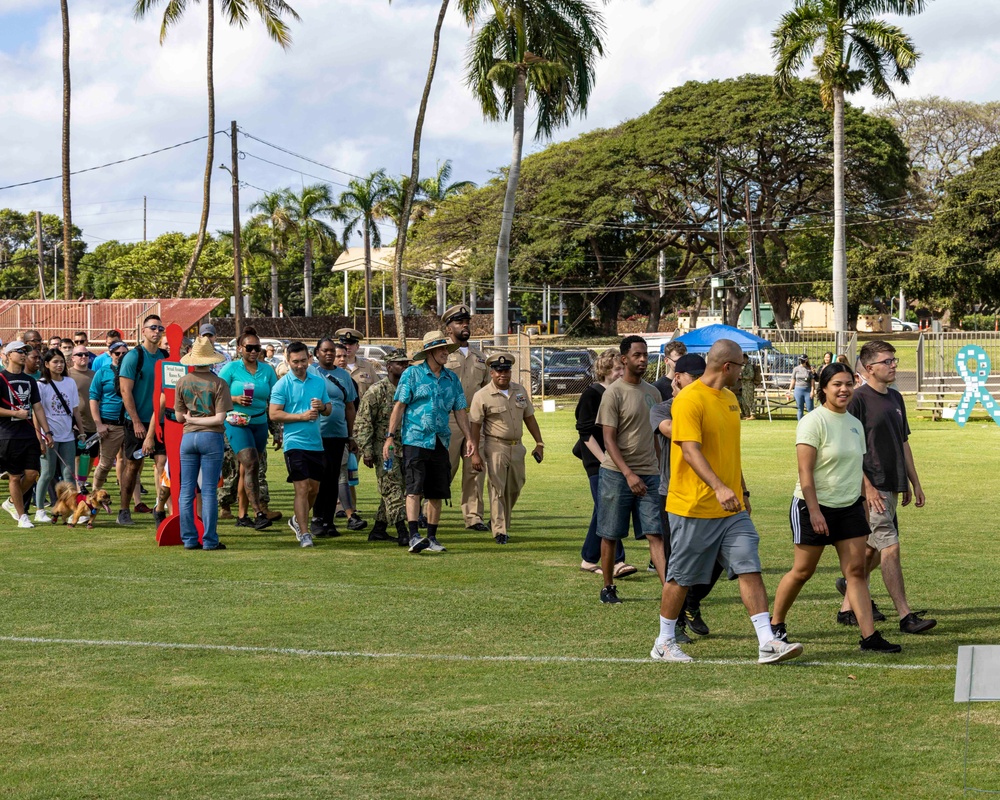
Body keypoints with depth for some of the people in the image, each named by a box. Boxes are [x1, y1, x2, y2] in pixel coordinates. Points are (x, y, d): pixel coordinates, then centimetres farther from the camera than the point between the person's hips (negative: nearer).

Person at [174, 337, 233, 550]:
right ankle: (210, 540, 0)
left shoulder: (182, 382, 2)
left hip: (188, 437, 3)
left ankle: (189, 539, 8)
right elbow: (220, 419, -12)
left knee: (186, 491, 8)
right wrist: (202, 420, -3)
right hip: (211, 437, -3)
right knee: (209, 491, 0)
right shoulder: (218, 384, -7)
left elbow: (179, 416, 5)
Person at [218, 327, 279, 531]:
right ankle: (259, 513, -21)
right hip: (236, 422, -4)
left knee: (246, 469, 10)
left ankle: (243, 516, 17)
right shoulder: (231, 368, -3)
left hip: (259, 423, 4)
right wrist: (235, 399, -18)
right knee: (251, 464, -17)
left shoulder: (267, 369, 8)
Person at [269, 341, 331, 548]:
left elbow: (329, 409, 16)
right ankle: (304, 533, -8)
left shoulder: (319, 382, 10)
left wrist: (322, 407, -8)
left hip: (316, 443, 5)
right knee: (302, 488, -10)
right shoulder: (282, 385, -5)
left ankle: (297, 520, 35)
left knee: (314, 488, 13)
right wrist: (302, 416, -17)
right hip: (295, 443, -5)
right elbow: (274, 414, -10)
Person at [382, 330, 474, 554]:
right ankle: (414, 536, -17)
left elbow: (460, 410, 16)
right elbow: (399, 406, -3)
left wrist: (468, 438, 8)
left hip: (441, 442, 5)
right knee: (414, 489, -12)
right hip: (415, 440, -5)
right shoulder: (412, 374, -1)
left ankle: (431, 538, 14)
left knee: (437, 493, 6)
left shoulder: (452, 379, 12)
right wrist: (390, 436, -8)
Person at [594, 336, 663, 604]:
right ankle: (608, 588, 19)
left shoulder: (652, 393, 11)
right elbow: (609, 440, -12)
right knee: (610, 536, 5)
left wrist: (661, 470, 16)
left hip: (649, 474, 5)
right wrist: (628, 474, -21)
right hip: (617, 474, -4)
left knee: (656, 534, -4)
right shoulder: (613, 393, -8)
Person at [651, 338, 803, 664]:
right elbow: (691, 450, -25)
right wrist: (719, 488, -36)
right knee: (681, 578, 4)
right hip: (694, 509, -7)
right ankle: (664, 643, 19)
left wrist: (743, 491, 24)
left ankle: (767, 644, -6)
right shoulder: (689, 400, -15)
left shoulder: (729, 399, 13)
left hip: (732, 508, 7)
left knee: (750, 570, -3)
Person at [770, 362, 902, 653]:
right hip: (813, 508, -6)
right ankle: (775, 624, 22)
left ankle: (869, 636, -4)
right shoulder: (813, 422, -12)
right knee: (802, 571, 4)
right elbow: (805, 471, -18)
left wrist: (866, 502, 15)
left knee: (856, 570, -1)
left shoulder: (855, 424, 10)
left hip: (849, 507, 6)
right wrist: (814, 511, -23)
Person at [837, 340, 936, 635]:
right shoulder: (858, 399, -11)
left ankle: (848, 607, 22)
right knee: (890, 548, -10)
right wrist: (867, 487, -18)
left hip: (892, 486, 8)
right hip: (873, 488, -8)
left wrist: (914, 483, 20)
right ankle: (906, 616, -10)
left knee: (872, 550, 12)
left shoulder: (895, 398, 15)